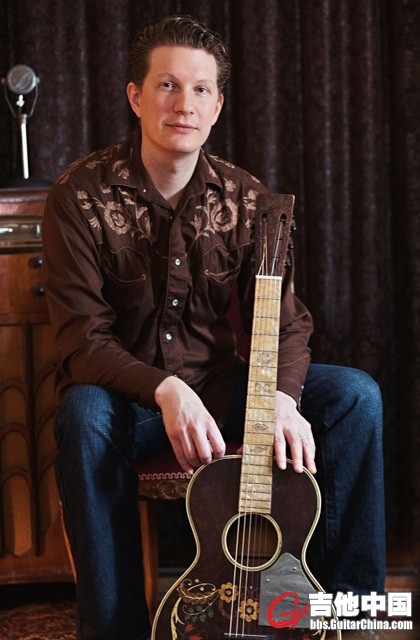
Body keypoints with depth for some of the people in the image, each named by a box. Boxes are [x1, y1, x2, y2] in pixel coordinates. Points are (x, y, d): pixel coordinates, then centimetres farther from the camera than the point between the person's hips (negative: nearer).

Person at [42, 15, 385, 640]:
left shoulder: (245, 199, -1)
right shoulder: (81, 194, -11)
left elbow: (285, 320, -4)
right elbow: (82, 340, -17)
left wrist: (281, 395, -27)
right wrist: (166, 391, -35)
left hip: (217, 386, 4)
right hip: (125, 394, -3)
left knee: (355, 394, -17)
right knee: (83, 416, -38)